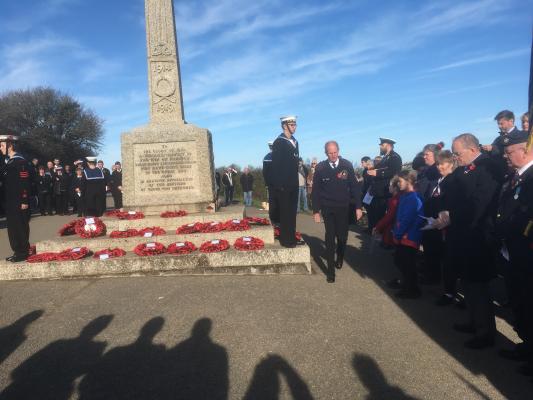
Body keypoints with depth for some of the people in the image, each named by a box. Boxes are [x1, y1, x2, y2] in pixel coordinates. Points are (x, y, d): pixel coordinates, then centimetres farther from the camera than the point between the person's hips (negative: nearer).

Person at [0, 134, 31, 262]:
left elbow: (25, 183, -19)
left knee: (20, 227, -2)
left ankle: (23, 253, 7)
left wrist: (24, 201, -22)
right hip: (11, 202, 10)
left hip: (19, 203, -10)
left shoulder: (20, 161, -14)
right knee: (12, 227, 13)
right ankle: (18, 252, 22)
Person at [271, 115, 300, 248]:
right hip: (283, 185, -7)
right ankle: (285, 239, 5)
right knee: (285, 213, -2)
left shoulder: (295, 142, 14)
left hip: (293, 184, 7)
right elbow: (276, 165, -14)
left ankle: (292, 237, 20)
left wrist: (296, 181, 12)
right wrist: (279, 184, -18)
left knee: (292, 212, 12)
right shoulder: (278, 142, -9)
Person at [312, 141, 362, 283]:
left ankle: (339, 259, 39)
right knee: (330, 238, 0)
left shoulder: (347, 165, -4)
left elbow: (354, 187, 0)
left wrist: (358, 207, -3)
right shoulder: (320, 168, -6)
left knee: (342, 236, 9)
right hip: (327, 208, -1)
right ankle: (331, 270, 9)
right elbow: (315, 190, -1)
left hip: (343, 208, 1)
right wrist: (316, 211, -3)